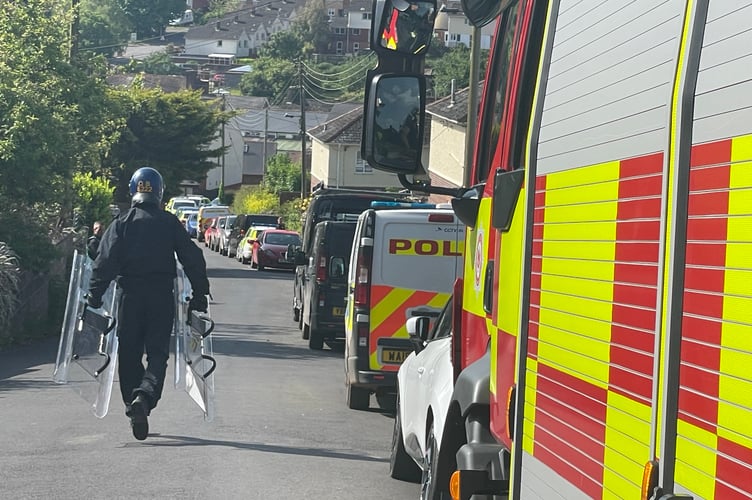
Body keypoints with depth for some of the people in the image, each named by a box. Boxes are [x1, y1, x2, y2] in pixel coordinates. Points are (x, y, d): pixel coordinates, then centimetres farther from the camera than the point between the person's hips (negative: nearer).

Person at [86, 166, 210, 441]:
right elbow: (193, 259, 2)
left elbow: (105, 261, -6)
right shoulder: (170, 223, 2)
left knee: (129, 354, 10)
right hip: (162, 296, 0)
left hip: (130, 296, 1)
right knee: (158, 351, 0)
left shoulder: (121, 224, 1)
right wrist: (200, 293, 9)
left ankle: (133, 406, 8)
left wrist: (94, 295, -3)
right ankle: (145, 395, -25)